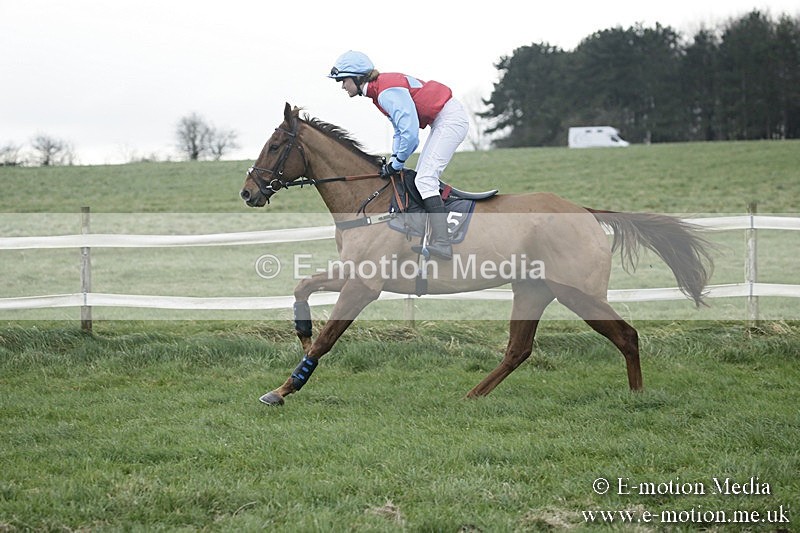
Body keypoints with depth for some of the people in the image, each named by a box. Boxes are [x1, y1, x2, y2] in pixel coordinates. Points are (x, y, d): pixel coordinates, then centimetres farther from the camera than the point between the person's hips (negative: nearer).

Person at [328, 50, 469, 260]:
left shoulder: (387, 93, -22)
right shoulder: (377, 90, 10)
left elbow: (409, 131, -27)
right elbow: (400, 129, 17)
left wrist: (396, 163, -15)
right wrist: (394, 160, 5)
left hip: (450, 119, -11)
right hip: (442, 121, 11)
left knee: (425, 179, -17)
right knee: (423, 179, 10)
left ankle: (442, 244, -25)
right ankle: (433, 236, 9)